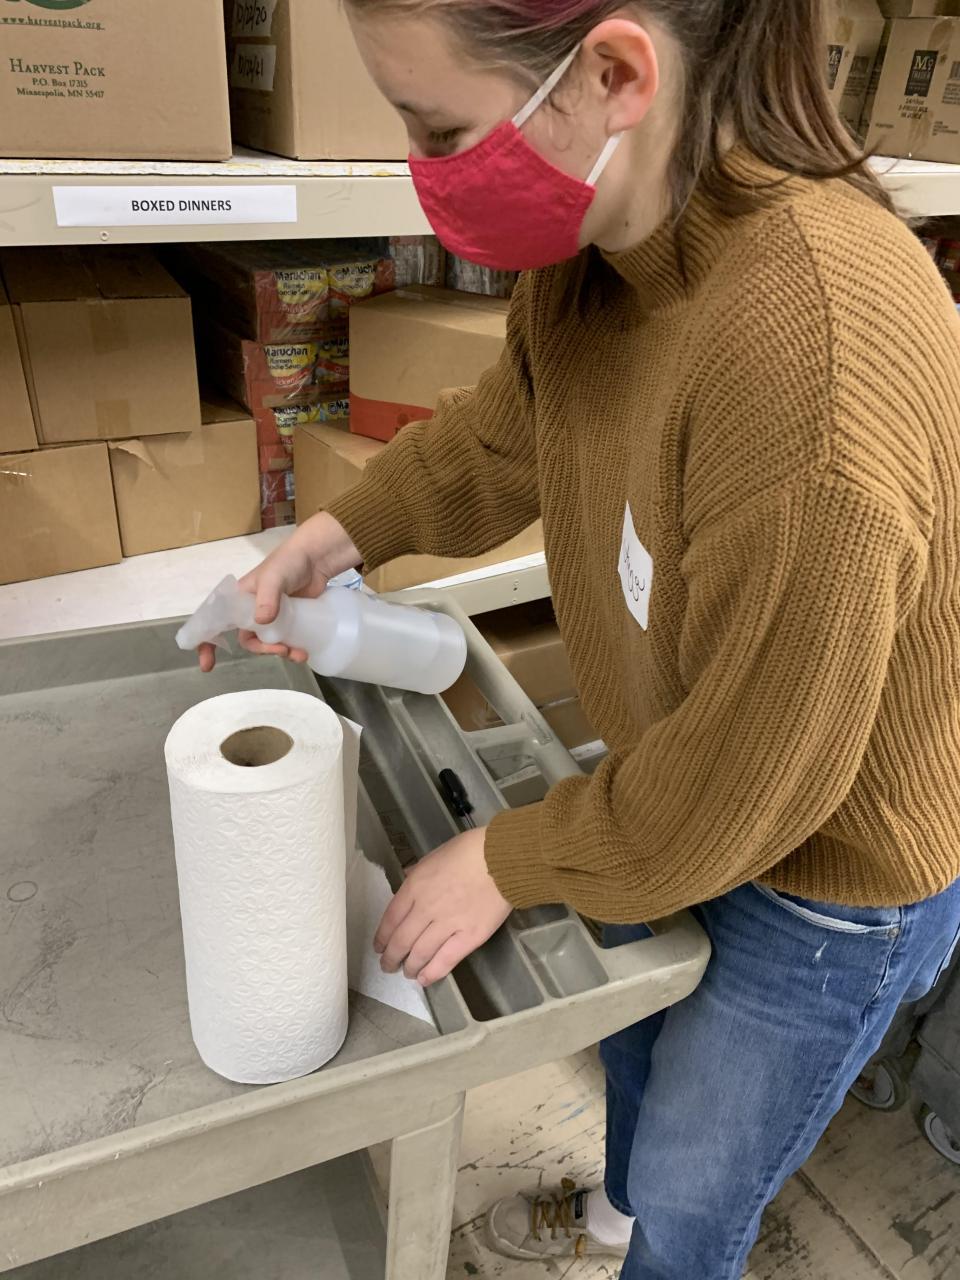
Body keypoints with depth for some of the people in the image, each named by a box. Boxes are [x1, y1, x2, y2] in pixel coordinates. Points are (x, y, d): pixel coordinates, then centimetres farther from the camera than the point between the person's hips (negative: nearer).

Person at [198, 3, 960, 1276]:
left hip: (834, 873, -7)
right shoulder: (600, 237, -14)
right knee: (634, 1023, 33)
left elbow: (745, 773, -29)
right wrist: (345, 530, -4)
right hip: (681, 779, 7)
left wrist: (511, 859, -15)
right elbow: (509, 427, 6)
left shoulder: (818, 364, -40)